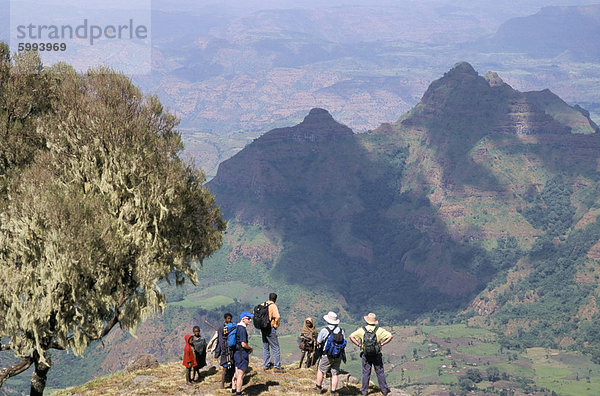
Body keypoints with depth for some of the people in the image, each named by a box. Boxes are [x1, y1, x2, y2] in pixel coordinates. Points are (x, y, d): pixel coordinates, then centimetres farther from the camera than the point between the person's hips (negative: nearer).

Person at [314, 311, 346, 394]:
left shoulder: (324, 330, -12)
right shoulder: (341, 330, 0)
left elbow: (318, 342, -2)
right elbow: (344, 343, 7)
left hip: (327, 356, -3)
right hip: (338, 356, 3)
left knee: (320, 370, 18)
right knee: (335, 374, 8)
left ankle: (319, 387, 28)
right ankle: (333, 391, 9)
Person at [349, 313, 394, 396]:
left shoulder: (362, 330, -4)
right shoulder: (379, 330, -5)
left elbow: (351, 336, -9)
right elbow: (390, 336, -9)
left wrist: (359, 345, -5)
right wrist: (381, 344, -5)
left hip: (365, 354, 0)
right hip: (377, 355, 0)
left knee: (366, 373, 8)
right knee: (380, 372, 10)